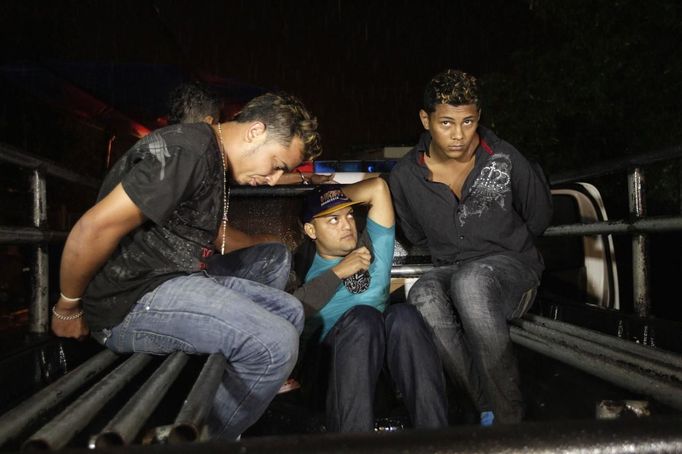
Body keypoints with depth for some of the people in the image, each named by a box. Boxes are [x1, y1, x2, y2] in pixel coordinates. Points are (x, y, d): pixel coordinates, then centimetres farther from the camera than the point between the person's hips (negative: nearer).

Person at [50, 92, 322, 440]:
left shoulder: (215, 164, 13)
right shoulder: (187, 150, -20)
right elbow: (95, 227, -23)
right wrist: (68, 307, -9)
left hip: (179, 281, 10)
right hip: (132, 302, -10)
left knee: (289, 312, 9)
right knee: (275, 344, -24)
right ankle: (209, 439, 0)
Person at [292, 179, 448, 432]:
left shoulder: (372, 249, 23)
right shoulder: (303, 266, 14)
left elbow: (378, 187, 17)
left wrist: (327, 190, 25)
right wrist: (337, 272, -4)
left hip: (389, 353, 3)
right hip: (329, 355, -2)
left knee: (403, 315, -29)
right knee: (363, 316, -33)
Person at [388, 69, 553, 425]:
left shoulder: (504, 159, -8)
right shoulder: (405, 176, -3)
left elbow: (539, 218, 10)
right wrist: (451, 252, 8)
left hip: (512, 266, -2)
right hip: (450, 271, 2)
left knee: (471, 280, -37)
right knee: (423, 296, -33)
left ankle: (508, 415, -24)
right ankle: (488, 409, -26)